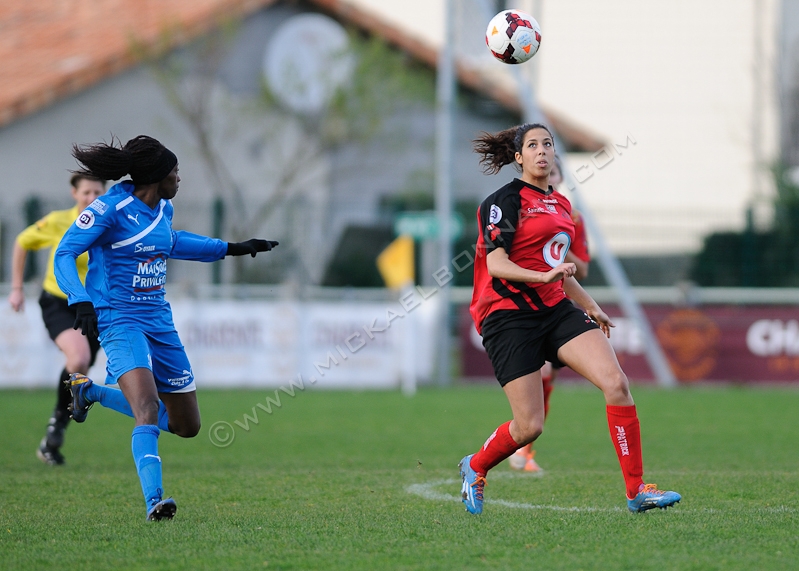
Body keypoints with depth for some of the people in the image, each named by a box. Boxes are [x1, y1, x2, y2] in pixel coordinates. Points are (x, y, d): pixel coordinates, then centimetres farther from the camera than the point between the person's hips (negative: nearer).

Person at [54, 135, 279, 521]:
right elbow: (64, 254, -13)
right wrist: (81, 302, -29)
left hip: (159, 322, 8)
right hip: (120, 320, -8)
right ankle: (153, 501, -36)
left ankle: (92, 391, 26)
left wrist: (232, 249, 33)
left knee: (187, 426, 12)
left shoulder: (163, 209, 10)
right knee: (149, 407, -31)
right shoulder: (111, 208, -13)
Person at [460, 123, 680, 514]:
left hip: (556, 310, 7)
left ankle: (636, 491, -12)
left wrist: (590, 306, 31)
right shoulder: (505, 201, -7)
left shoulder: (560, 204, 17)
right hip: (509, 316, -7)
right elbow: (496, 264, -17)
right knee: (529, 427, -9)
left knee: (615, 382, -15)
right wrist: (545, 276, -30)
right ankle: (475, 468, 23)